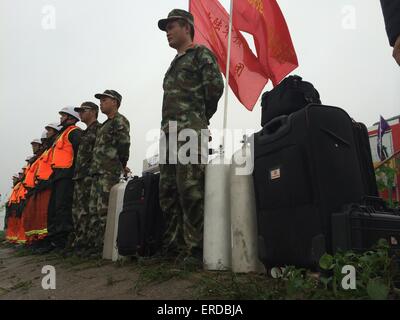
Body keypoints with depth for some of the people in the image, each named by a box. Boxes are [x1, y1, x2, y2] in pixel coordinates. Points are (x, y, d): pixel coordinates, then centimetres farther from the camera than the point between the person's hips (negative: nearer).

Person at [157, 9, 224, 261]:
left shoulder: (201, 54, 6)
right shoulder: (175, 63, 29)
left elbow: (215, 86, -8)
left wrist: (202, 116, 2)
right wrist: (166, 128, 15)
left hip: (191, 131, -8)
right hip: (169, 133, 9)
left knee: (190, 191, -12)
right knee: (168, 193, 5)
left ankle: (194, 247, -4)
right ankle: (174, 245, 13)